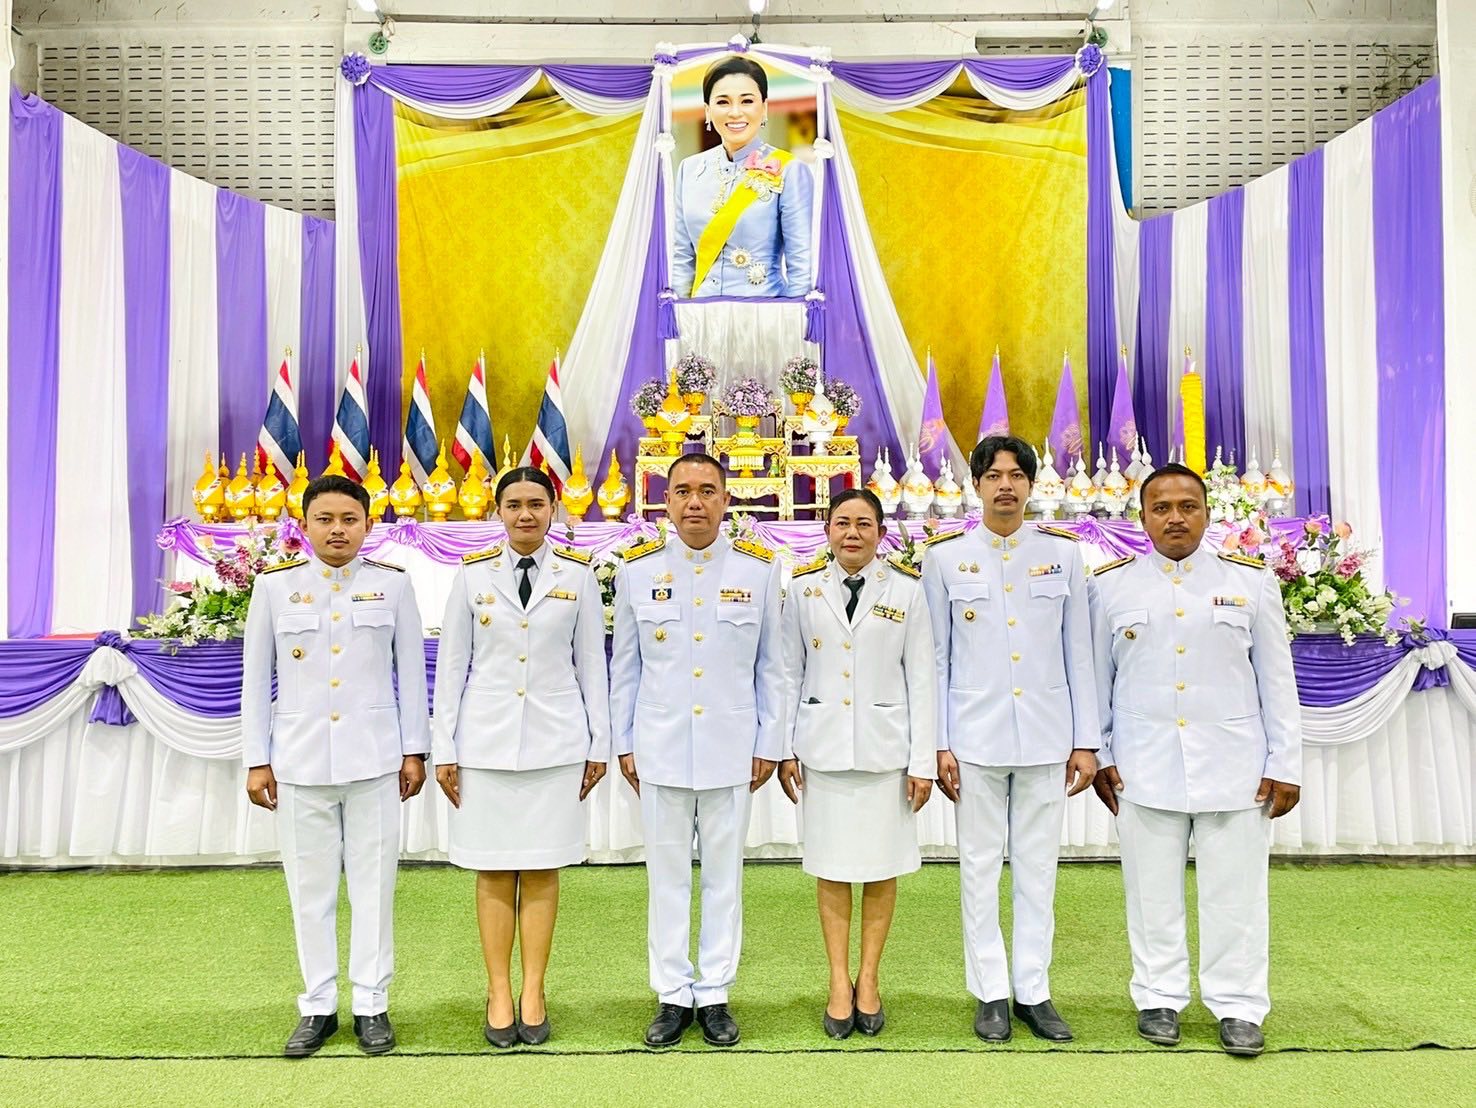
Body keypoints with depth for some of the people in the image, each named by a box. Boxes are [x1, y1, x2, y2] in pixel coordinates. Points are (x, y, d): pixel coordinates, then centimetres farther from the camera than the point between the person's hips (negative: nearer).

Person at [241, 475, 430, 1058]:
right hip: (300, 760, 1)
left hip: (373, 757, -1)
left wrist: (414, 751, 3)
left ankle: (372, 1004, 19)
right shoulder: (274, 586, 4)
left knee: (373, 883, 5)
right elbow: (256, 678, 6)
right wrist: (257, 761, 3)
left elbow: (410, 672, 4)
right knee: (311, 886, 9)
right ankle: (318, 1006, 23)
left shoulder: (393, 584, 2)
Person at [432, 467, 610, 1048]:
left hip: (555, 741, 0)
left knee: (542, 869, 6)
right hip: (486, 740, 0)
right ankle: (499, 995, 19)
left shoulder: (578, 576, 3)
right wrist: (443, 748, 2)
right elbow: (451, 664, 5)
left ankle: (533, 994, 19)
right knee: (494, 870, 6)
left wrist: (599, 744, 5)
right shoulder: (473, 575, 3)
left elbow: (591, 663, 6)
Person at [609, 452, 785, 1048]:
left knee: (724, 874, 9)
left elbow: (771, 666, 4)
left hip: (731, 748, 0)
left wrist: (769, 744, 3)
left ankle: (715, 994, 23)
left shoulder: (759, 567, 0)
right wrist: (623, 744, 6)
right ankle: (672, 995, 23)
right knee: (666, 875, 8)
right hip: (660, 748, 0)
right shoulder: (637, 568, 1)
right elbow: (624, 666, 7)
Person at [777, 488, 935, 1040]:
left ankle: (869, 978, 24)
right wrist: (784, 749, 2)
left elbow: (921, 679, 0)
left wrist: (923, 760, -3)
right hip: (823, 746, 1)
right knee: (831, 867, 7)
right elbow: (791, 673, 5)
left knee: (881, 867, 7)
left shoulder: (906, 590, 0)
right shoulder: (805, 588, 2)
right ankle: (839, 981, 21)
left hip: (884, 746, 0)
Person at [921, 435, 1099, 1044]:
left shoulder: (1063, 552, 4)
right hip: (975, 737, -1)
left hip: (1047, 737, 1)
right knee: (980, 867, 6)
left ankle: (1033, 992, 21)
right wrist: (938, 744, -2)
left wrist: (1085, 741, 3)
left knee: (1038, 868, 9)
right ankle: (991, 993, 19)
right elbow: (936, 658, 2)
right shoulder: (945, 556, 1)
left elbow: (1078, 653, 6)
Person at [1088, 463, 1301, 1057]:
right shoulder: (1110, 585, 3)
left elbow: (1277, 680, 5)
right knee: (1153, 891, 9)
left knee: (1235, 892, 7)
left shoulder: (1252, 582, 3)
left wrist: (1284, 763, 3)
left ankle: (1238, 1007, 22)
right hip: (1144, 767, 0)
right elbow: (1096, 680, 6)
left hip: (1234, 767, 0)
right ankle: (1159, 998, 25)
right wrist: (1097, 756, 4)